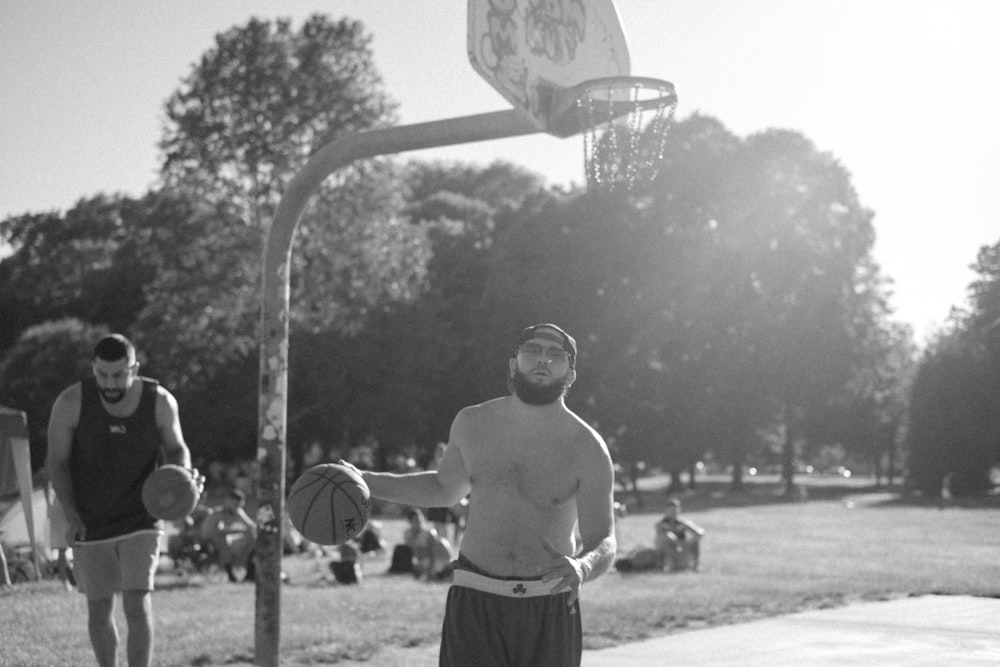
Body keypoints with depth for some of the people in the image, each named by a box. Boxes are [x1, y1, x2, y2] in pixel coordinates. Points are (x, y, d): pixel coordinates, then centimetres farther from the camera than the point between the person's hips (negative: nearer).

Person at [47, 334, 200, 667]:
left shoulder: (160, 401, -13)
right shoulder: (72, 402, -15)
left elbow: (175, 449, 5)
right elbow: (57, 462, -6)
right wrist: (72, 516, -16)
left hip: (141, 523, -1)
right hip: (90, 526, 1)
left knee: (138, 608, -14)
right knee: (99, 610, 11)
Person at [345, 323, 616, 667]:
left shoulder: (587, 448, -8)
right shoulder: (472, 423, 1)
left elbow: (604, 544, -8)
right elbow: (446, 488, 19)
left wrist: (581, 568, -32)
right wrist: (366, 482, 11)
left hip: (549, 610, 0)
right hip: (475, 603, 1)